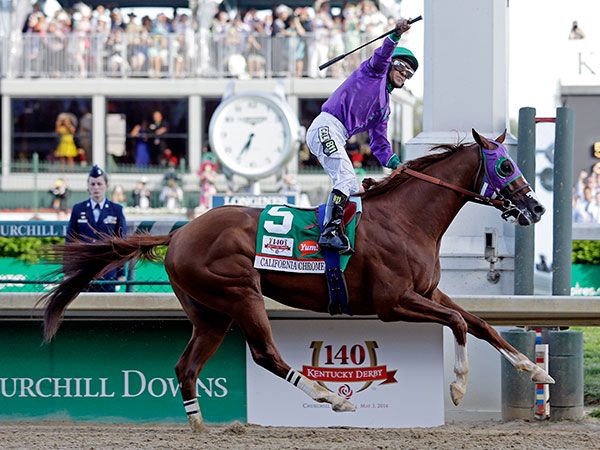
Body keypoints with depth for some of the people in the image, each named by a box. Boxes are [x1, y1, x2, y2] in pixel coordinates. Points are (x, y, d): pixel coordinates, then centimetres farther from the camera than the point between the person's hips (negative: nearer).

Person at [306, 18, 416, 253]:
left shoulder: (384, 106, 29)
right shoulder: (374, 72, 11)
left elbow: (380, 144, 23)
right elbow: (382, 55, -13)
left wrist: (395, 163, 6)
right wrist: (395, 35, -29)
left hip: (337, 137, 10)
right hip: (326, 126, -10)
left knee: (353, 190, 10)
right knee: (346, 178, -25)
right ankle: (331, 231, -38)